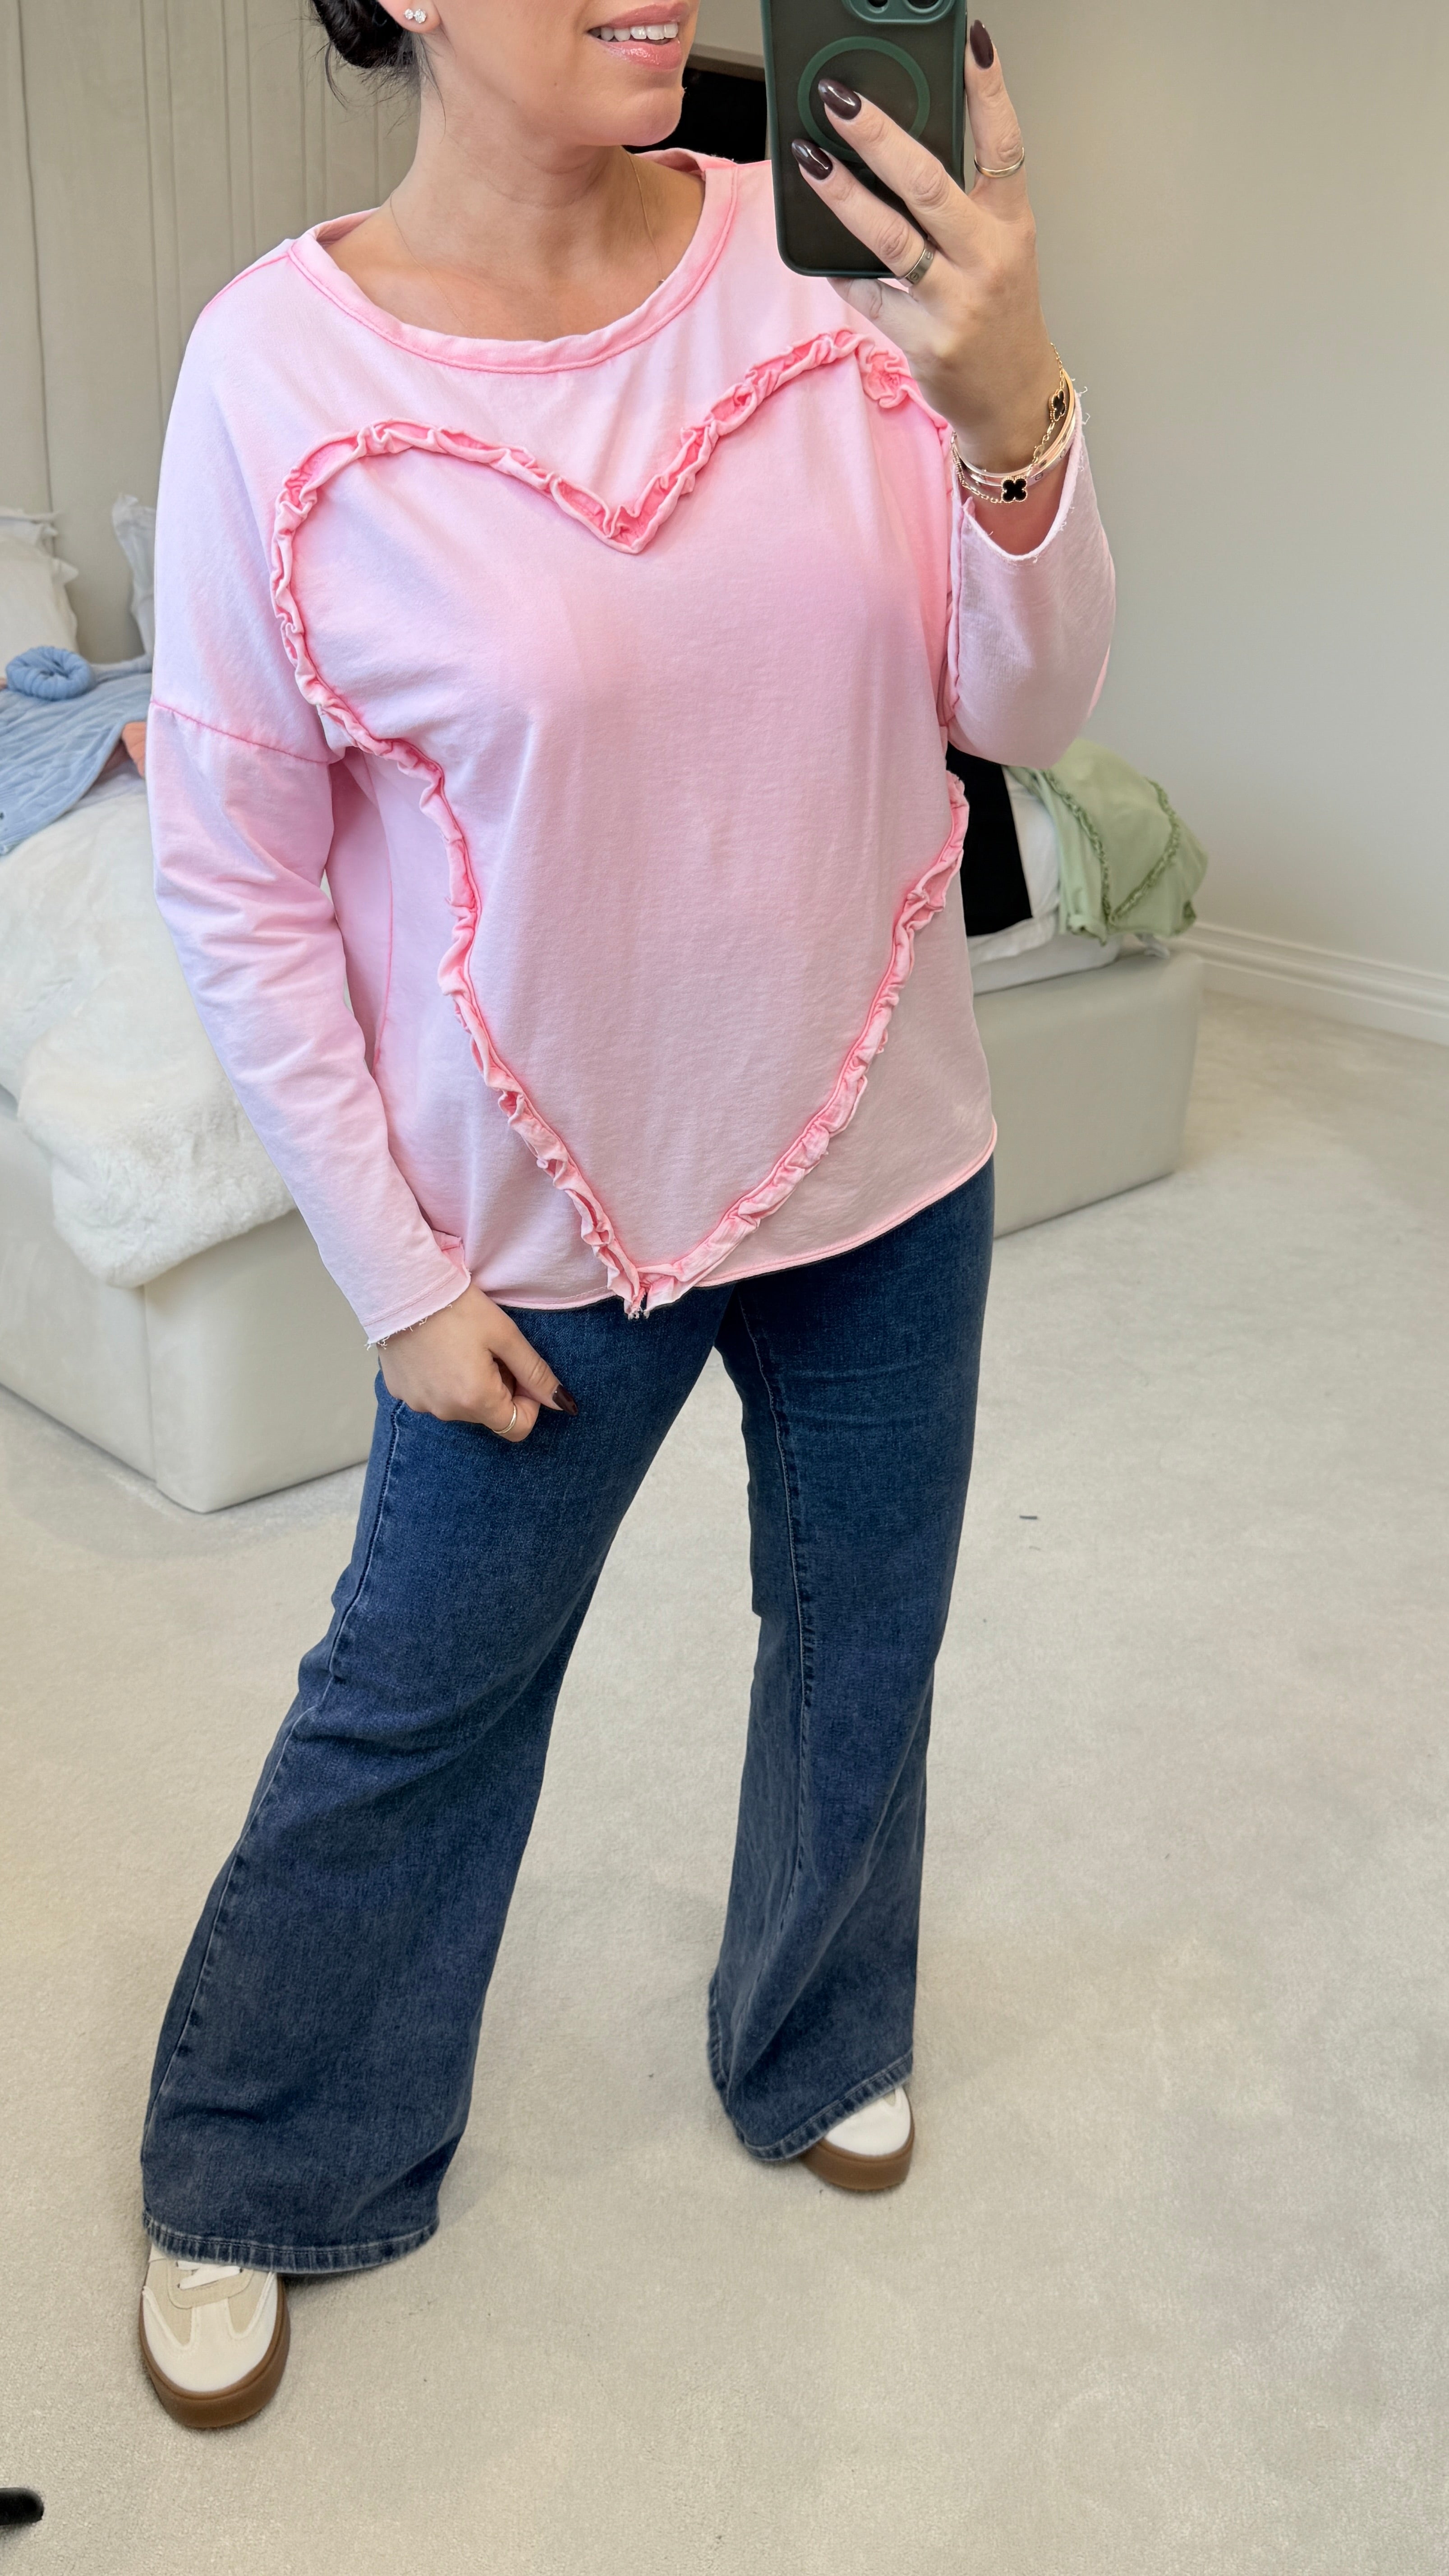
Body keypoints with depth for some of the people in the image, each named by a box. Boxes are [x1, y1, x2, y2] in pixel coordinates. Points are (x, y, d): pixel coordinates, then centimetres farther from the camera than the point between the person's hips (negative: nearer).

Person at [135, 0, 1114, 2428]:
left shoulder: (819, 252, -7)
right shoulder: (280, 368, -15)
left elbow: (1022, 706, -7)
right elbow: (237, 883, -10)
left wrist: (1012, 403, -27)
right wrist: (402, 1274, -8)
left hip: (883, 1153, 4)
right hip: (545, 1217, -3)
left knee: (865, 1648, 21)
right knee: (416, 1701, 14)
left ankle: (817, 2046, 52)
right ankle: (249, 2176, 42)